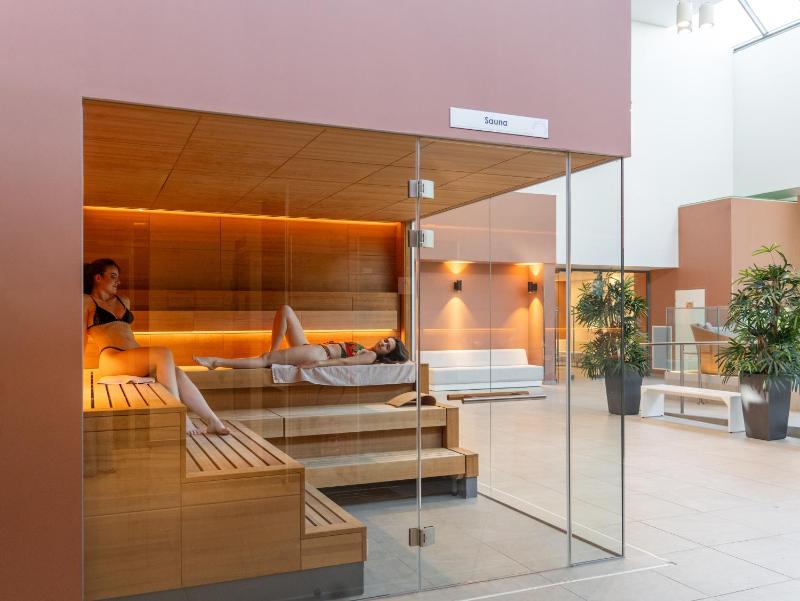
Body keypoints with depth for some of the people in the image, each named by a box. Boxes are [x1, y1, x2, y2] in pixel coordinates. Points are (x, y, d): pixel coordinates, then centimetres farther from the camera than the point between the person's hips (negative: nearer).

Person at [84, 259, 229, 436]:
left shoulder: (124, 301, 28)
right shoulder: (86, 301, 9)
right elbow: (82, 336, 2)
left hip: (135, 359, 6)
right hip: (112, 359, -6)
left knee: (178, 374, -21)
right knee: (164, 354, -31)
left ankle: (213, 422, -24)